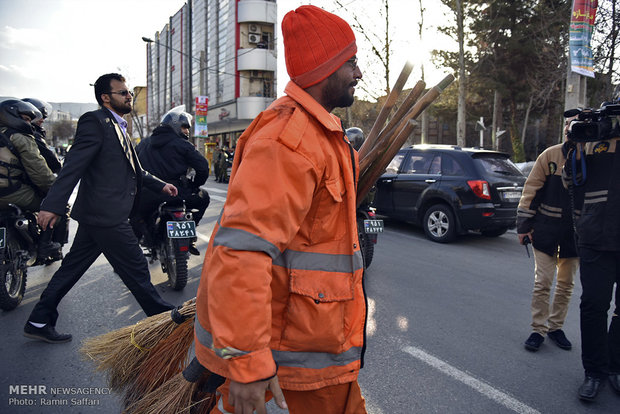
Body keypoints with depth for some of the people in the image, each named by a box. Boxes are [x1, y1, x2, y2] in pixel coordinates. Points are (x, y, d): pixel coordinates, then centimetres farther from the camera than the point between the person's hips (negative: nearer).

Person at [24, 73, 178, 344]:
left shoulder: (119, 128, 19)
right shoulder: (95, 121, -10)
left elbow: (133, 171, 27)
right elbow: (74, 164, -20)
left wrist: (161, 185, 24)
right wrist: (53, 205, -25)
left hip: (97, 215, 10)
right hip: (106, 213, -10)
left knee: (72, 268, 15)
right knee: (135, 268, 1)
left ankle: (39, 322, 26)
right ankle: (163, 316, 15)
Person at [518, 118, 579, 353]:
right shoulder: (551, 155, -6)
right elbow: (531, 190, -3)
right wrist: (524, 226, -5)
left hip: (575, 234, 2)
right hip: (546, 231, -2)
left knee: (566, 284, 12)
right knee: (543, 282, 2)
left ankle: (556, 327, 28)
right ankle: (538, 329, 14)